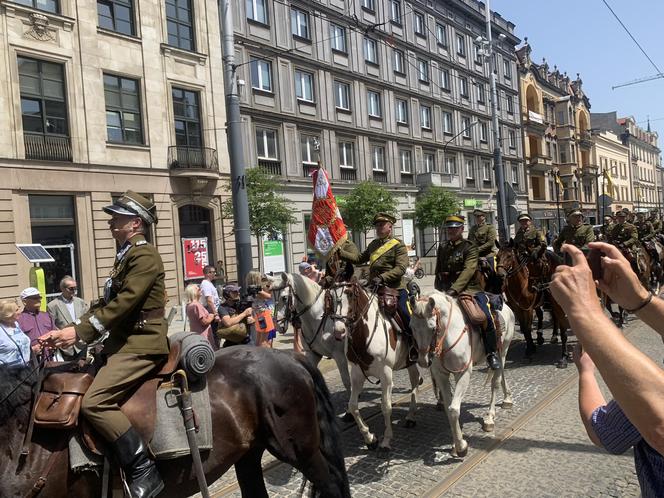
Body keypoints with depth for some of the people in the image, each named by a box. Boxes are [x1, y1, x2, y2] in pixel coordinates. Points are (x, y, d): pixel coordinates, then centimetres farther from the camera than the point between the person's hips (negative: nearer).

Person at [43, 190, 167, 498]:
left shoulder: (144, 255, -12)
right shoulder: (127, 255, 18)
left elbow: (123, 303, -21)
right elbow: (107, 303, 16)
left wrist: (80, 332, -20)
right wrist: (70, 330, 6)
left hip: (141, 345, -11)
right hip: (123, 341, 11)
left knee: (94, 402, -22)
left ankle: (144, 471, -13)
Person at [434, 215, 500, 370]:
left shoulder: (470, 247, -2)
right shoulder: (442, 249, 15)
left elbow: (468, 271, -17)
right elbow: (438, 273, 23)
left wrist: (454, 290, -28)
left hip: (470, 289, -4)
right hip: (445, 291, 5)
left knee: (486, 317, -22)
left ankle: (491, 354, -4)